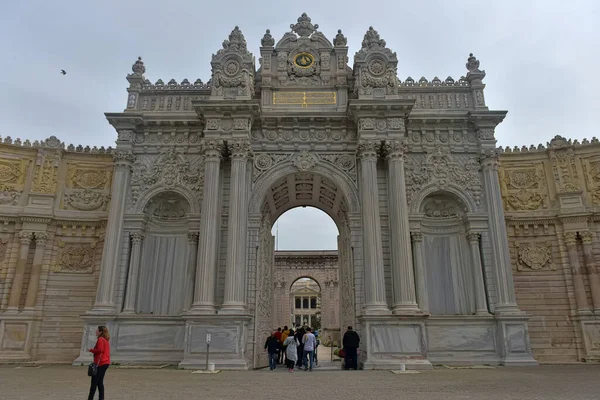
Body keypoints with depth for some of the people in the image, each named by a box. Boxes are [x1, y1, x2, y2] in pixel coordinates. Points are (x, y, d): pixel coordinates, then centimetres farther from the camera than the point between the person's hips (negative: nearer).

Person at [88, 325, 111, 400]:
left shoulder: (100, 339, -11)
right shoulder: (105, 340, 17)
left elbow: (99, 350, -20)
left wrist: (91, 350, -5)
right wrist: (93, 350, 8)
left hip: (100, 363, -9)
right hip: (106, 362, 9)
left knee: (94, 382, -3)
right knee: (100, 382, 14)